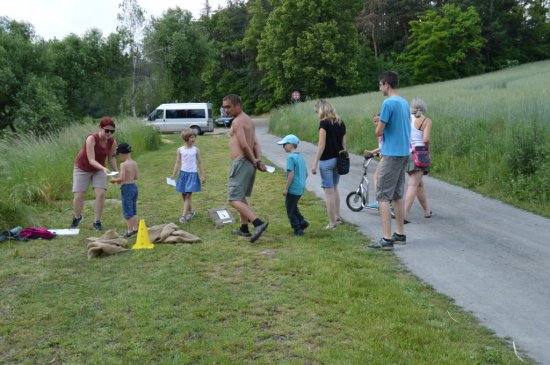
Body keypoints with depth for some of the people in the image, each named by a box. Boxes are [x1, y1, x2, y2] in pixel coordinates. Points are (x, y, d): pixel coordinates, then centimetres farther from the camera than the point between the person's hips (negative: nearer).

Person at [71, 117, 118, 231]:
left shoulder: (112, 142, -18)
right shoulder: (91, 139, -33)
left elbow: (111, 158, -4)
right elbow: (91, 160, -37)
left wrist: (117, 172, -16)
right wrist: (103, 168, -53)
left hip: (99, 169, 3)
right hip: (82, 168, -3)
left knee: (101, 194, -13)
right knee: (78, 196, -3)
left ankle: (97, 222, 2)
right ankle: (77, 217, 27)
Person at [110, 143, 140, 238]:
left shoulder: (123, 164, -17)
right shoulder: (134, 163, 5)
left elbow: (122, 178, -22)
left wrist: (114, 180, -4)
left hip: (126, 188, -8)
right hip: (134, 186, 8)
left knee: (127, 211, 1)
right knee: (133, 210, 16)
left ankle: (130, 231, 5)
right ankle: (135, 229, 22)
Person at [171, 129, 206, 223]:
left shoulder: (196, 150, 0)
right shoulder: (180, 150, 1)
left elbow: (200, 163, 4)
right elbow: (177, 163, 3)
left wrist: (203, 175, 3)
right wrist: (173, 174, -3)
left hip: (193, 174, -2)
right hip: (183, 173, 2)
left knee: (188, 195, -8)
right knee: (184, 195, 9)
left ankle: (184, 215, -10)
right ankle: (191, 211, 28)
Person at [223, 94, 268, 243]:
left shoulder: (237, 121, -13)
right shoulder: (248, 120, 17)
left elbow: (244, 145, -21)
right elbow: (256, 143, 10)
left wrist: (254, 161, -10)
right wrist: (258, 160, -2)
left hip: (241, 163, -10)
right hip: (249, 164, 10)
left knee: (234, 199, -10)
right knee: (241, 197, 20)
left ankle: (258, 223, -22)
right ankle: (244, 228, 26)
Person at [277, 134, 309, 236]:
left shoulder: (290, 157, -16)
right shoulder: (300, 157, 11)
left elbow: (291, 174, -21)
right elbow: (306, 173, 15)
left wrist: (286, 188, -15)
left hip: (293, 188, -9)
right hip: (301, 188, 9)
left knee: (290, 209, 5)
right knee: (293, 207, 25)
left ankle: (298, 229, 9)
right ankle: (302, 222, 17)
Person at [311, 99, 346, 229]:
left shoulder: (324, 123, -13)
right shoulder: (341, 123, 7)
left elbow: (321, 145, -17)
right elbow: (344, 144, 11)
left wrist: (314, 163, -14)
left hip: (327, 160, -7)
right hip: (338, 159, 7)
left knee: (329, 191, 0)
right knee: (334, 189, 23)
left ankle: (332, 223, 4)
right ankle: (338, 217, 32)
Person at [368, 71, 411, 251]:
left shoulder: (388, 103, -14)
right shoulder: (405, 103, 14)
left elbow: (379, 132, -14)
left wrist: (378, 124, 7)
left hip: (392, 155, -9)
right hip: (404, 153, 9)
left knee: (383, 196, -6)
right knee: (397, 195, 16)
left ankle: (387, 239, -8)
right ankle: (400, 234, 22)